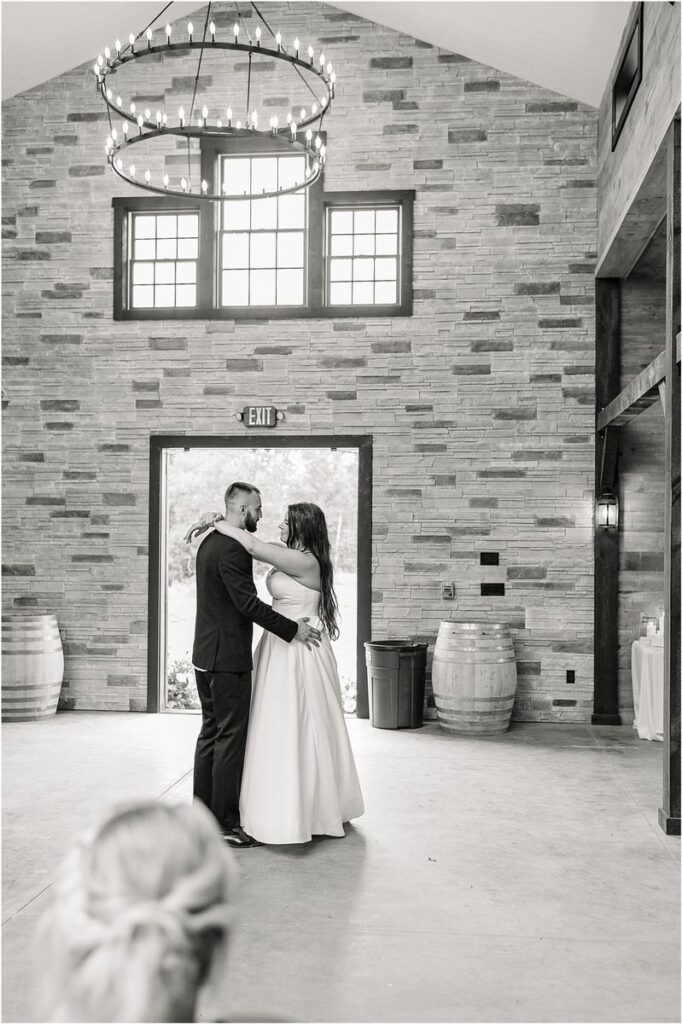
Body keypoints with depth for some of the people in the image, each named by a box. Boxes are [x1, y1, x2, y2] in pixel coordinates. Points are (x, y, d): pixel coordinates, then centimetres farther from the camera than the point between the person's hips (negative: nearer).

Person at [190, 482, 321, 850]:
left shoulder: (209, 542, 13)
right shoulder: (232, 549, -19)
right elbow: (248, 603, -23)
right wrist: (293, 629, -16)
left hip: (206, 654, 10)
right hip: (228, 658, -10)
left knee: (211, 733, 16)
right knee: (231, 738, -3)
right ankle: (226, 823, 3)